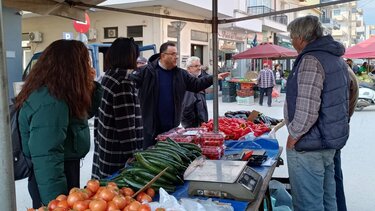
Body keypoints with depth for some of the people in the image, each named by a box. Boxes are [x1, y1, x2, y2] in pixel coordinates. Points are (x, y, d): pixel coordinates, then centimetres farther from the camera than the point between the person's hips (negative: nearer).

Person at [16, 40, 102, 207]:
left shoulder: (56, 93, 3)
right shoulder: (50, 102, -28)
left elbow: (86, 111, 18)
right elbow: (46, 158, -31)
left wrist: (90, 85, 1)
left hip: (65, 174, 10)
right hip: (53, 184, -9)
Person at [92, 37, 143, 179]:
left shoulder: (108, 76, 7)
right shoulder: (123, 83, -19)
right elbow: (127, 126, -20)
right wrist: (133, 157, -15)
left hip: (105, 148, 9)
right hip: (119, 153, -9)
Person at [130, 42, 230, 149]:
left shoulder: (180, 74, 8)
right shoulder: (147, 71, -8)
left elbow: (196, 84, 11)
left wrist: (214, 78, 2)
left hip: (172, 126, 5)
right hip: (151, 125, -4)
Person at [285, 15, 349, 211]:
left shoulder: (310, 60, -20)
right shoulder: (336, 58, 11)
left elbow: (307, 110, -27)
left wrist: (294, 135, -13)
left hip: (308, 146, -10)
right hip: (331, 141, 10)